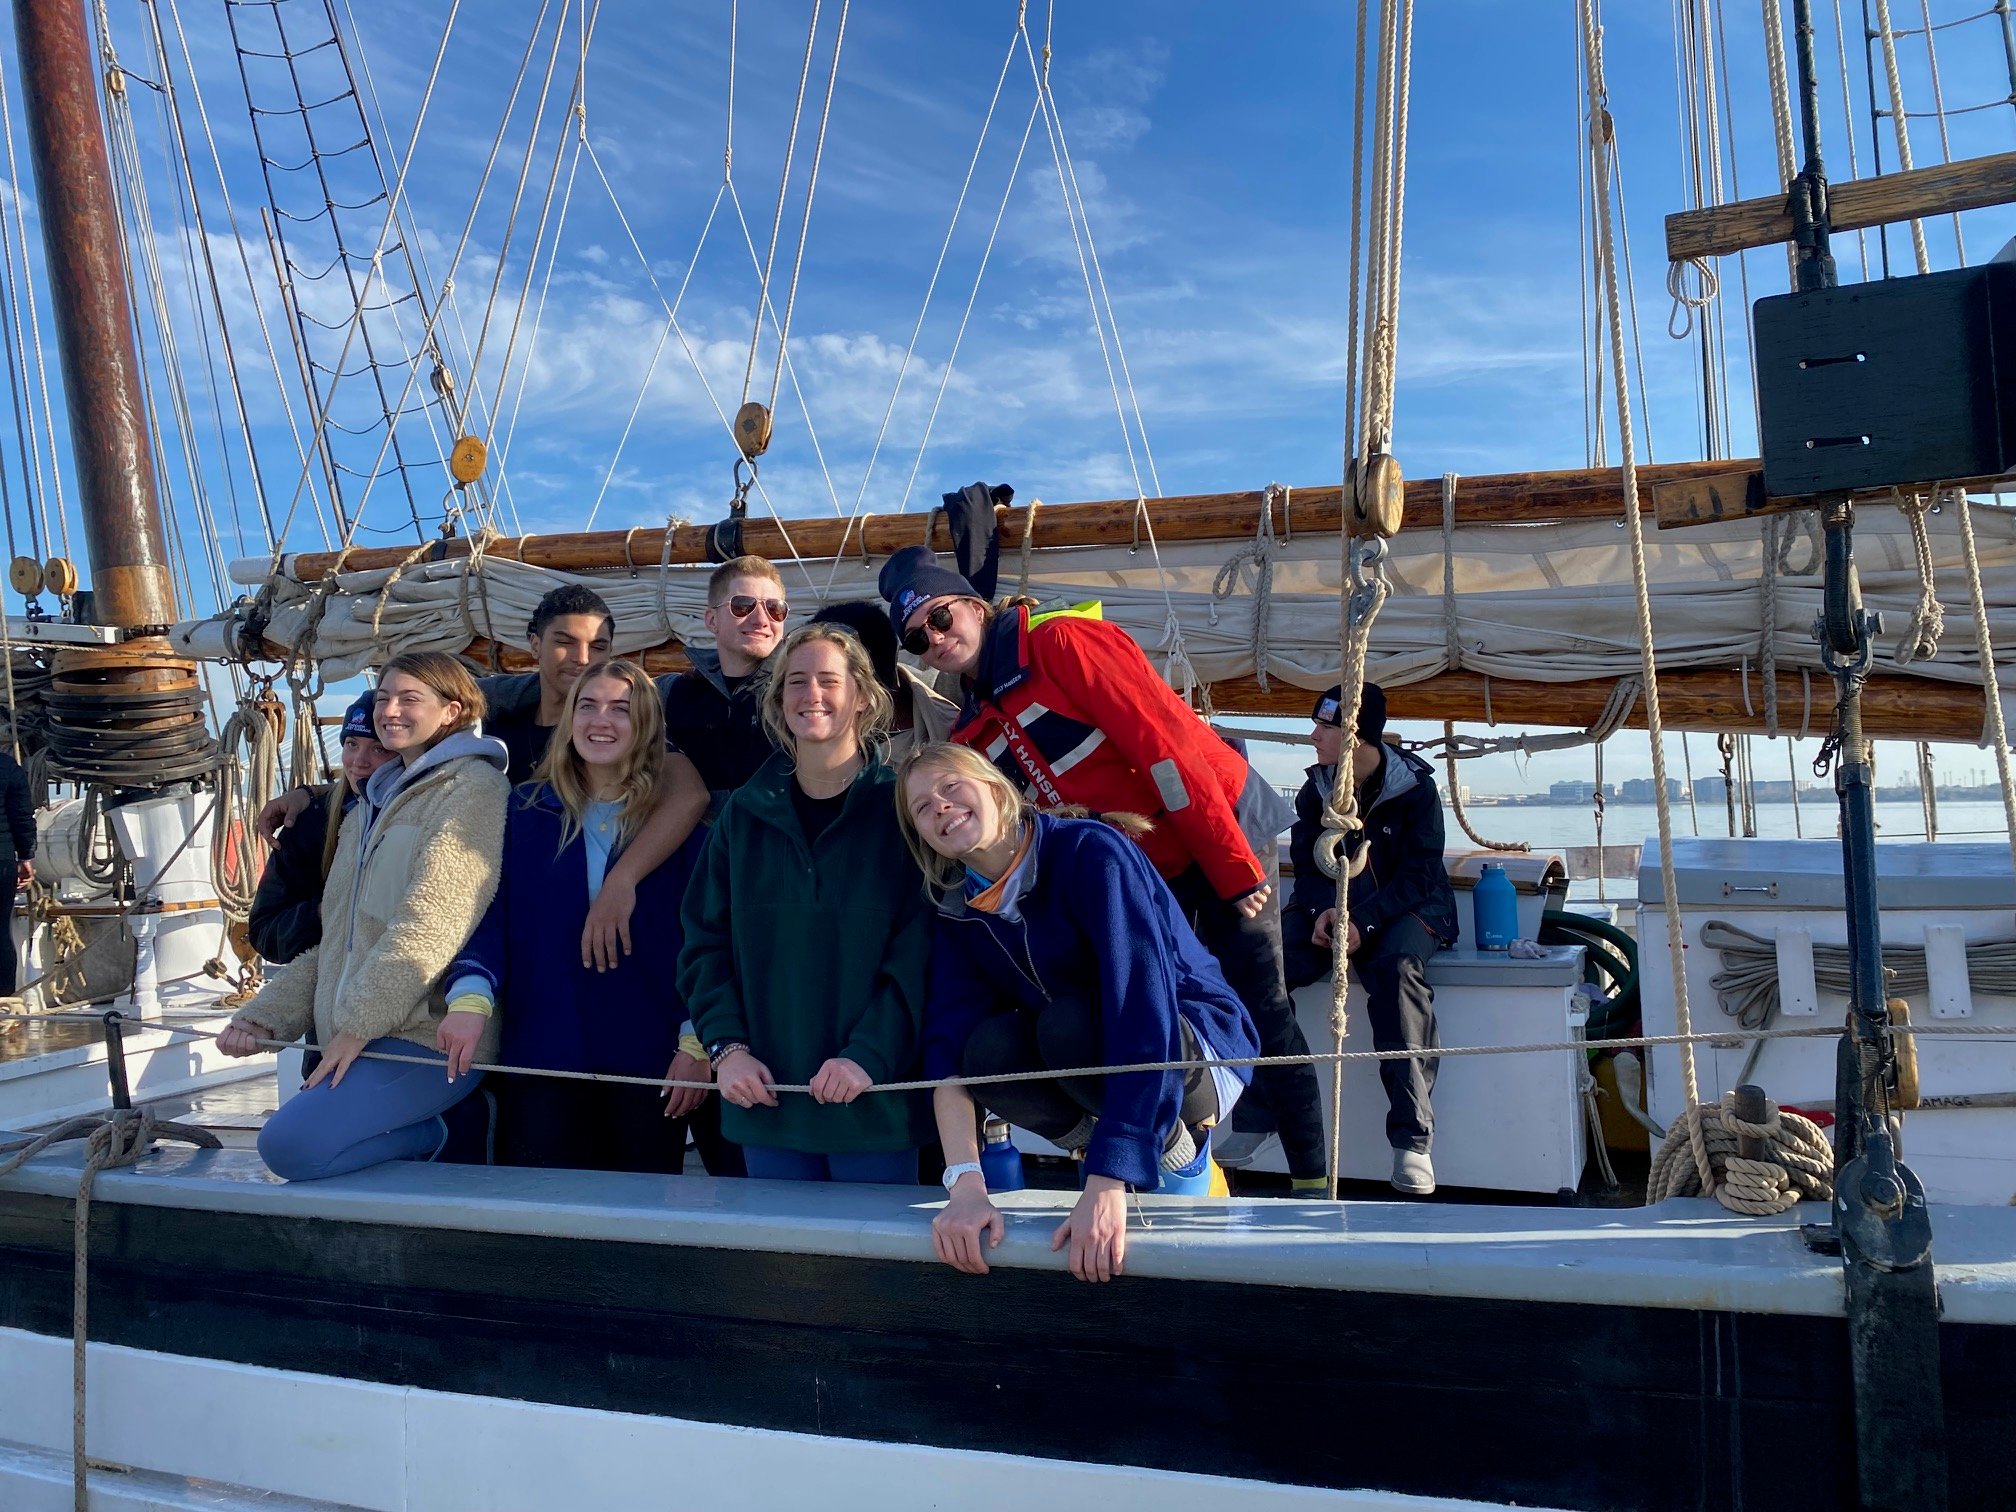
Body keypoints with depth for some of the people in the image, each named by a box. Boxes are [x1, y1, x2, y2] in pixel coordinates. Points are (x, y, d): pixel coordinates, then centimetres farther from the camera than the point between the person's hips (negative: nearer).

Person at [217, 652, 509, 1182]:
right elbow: (336, 935, 22)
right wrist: (264, 1016, 10)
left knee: (290, 1143, -23)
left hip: (430, 1039, -8)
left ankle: (438, 1137, -3)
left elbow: (431, 921, -17)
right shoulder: (377, 802, 22)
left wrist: (358, 1023, -17)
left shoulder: (474, 787, -6)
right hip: (358, 1040, 9)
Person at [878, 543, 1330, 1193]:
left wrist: (1235, 866, -23)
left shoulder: (1060, 642, -17)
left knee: (1258, 1000, -7)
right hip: (1137, 871, 7)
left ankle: (1313, 1177, 2)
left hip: (1221, 829, -7)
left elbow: (1165, 743, -22)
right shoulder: (973, 733, 6)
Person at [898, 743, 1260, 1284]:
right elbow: (949, 1041, -16)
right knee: (988, 1047, -25)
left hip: (1195, 1057, -5)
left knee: (1068, 1025, -34)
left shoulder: (1089, 852, -24)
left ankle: (1179, 1147, -6)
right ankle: (1095, 1143, 1)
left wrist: (1107, 1187, -41)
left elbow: (1143, 1014, -33)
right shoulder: (958, 909, -5)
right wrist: (965, 1185, -32)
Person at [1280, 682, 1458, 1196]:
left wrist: (1364, 921, -27)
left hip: (1404, 908, -4)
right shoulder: (1314, 790, 5)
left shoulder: (1414, 788, -8)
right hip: (1330, 907, 4)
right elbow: (1305, 863, 6)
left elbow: (1418, 875, -12)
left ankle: (1412, 1137, -35)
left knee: (1396, 968, -38)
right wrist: (1323, 911, -17)